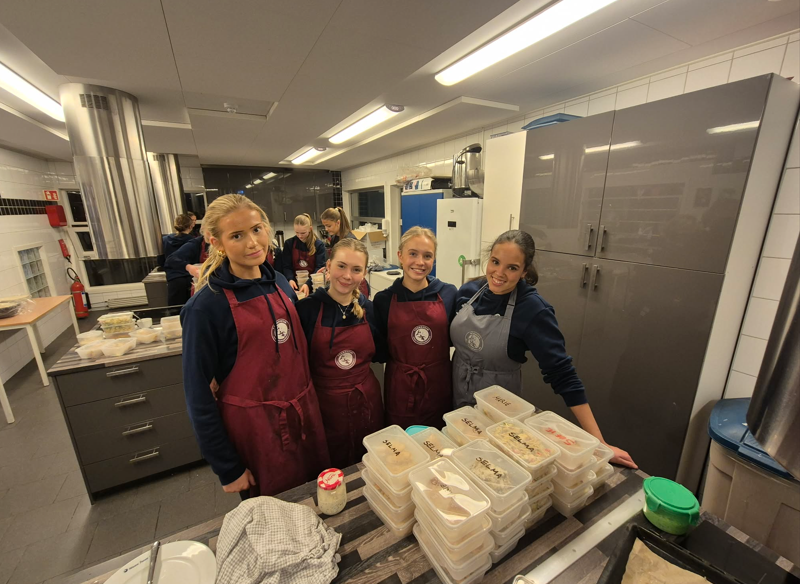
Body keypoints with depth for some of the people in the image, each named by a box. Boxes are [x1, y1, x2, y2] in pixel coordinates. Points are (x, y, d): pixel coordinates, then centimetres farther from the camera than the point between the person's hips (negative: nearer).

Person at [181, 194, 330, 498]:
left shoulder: (280, 283, -1)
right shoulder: (206, 306, -18)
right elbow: (199, 395, -11)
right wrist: (228, 469, -6)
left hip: (305, 414, 5)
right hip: (254, 425, -5)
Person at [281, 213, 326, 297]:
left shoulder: (319, 245, -2)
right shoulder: (289, 244, 4)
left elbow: (320, 268, -9)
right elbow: (286, 266, 2)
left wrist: (308, 284, -24)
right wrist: (290, 279, -19)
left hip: (313, 284, -1)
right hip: (295, 284, 1)